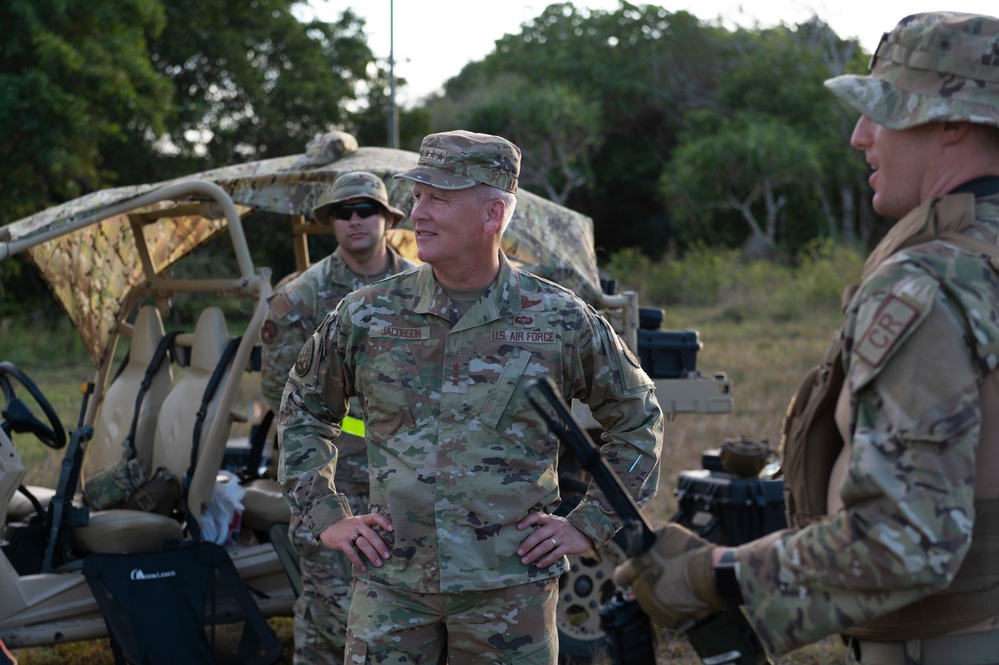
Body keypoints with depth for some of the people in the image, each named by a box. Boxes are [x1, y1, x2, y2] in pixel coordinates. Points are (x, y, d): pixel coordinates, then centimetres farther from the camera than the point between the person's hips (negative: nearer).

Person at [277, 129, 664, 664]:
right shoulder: (366, 315, 1)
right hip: (390, 580, 1)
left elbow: (637, 417, 10)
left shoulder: (560, 322, -3)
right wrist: (326, 515, 7)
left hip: (510, 588, -1)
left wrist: (589, 524, 4)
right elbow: (303, 409, 16)